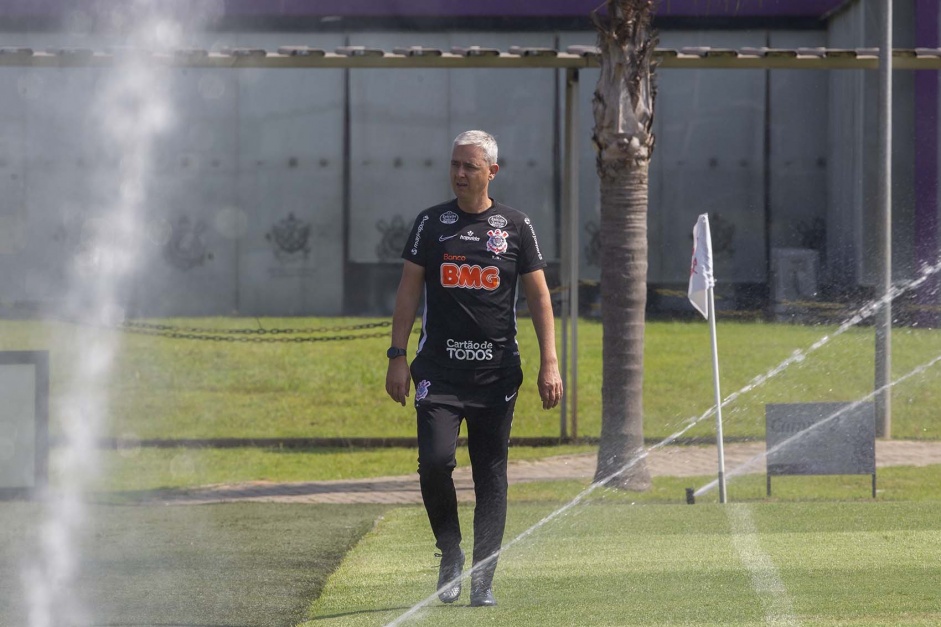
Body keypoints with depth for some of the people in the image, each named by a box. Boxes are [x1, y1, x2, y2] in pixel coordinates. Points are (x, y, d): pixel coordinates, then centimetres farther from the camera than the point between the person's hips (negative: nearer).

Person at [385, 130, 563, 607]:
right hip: (439, 368, 0)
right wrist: (398, 356, -2)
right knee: (435, 460, -16)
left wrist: (549, 363, -3)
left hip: (497, 371, 0)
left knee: (491, 477, 1)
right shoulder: (431, 223, 6)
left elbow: (539, 297, 6)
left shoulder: (516, 226, 5)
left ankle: (482, 580, 7)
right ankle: (449, 552, 7)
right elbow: (408, 291, 7)